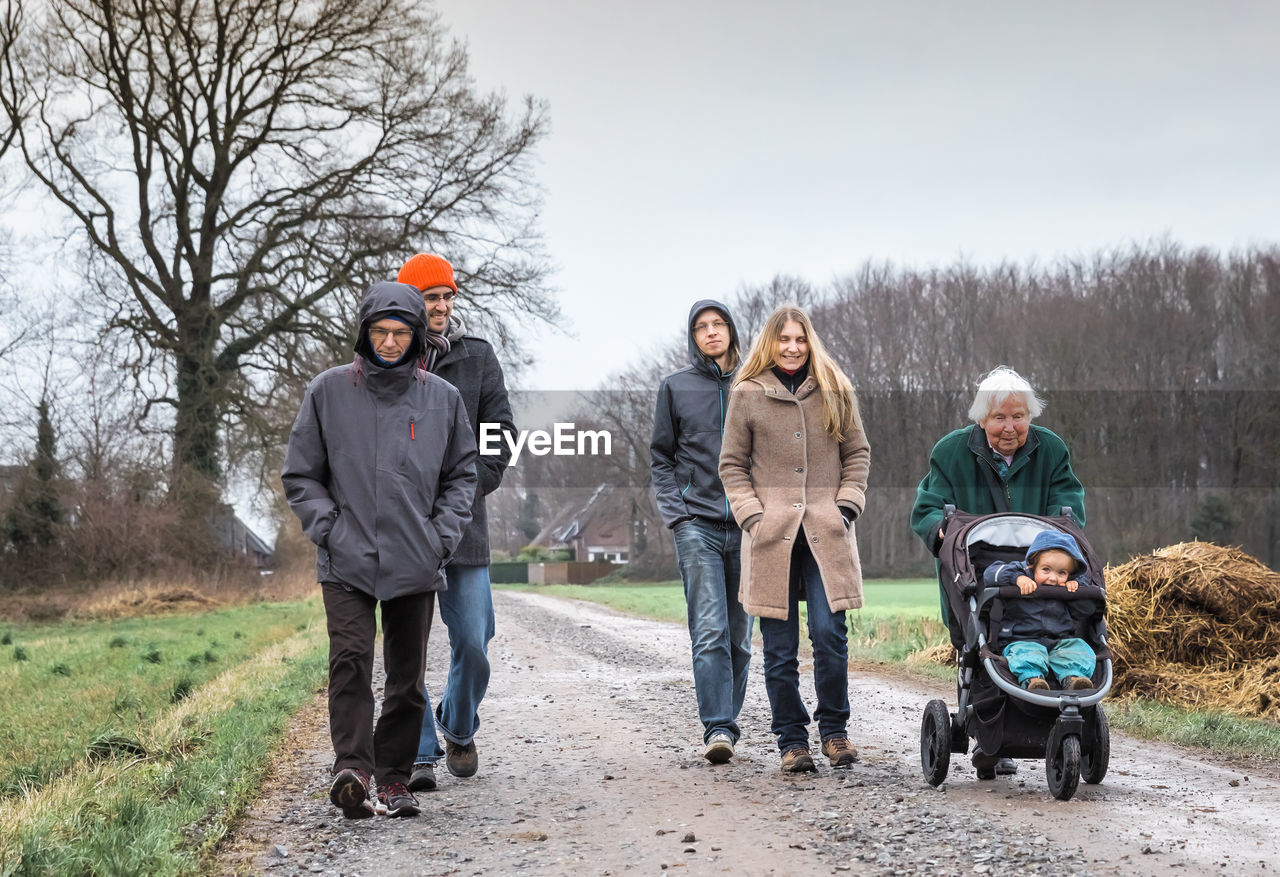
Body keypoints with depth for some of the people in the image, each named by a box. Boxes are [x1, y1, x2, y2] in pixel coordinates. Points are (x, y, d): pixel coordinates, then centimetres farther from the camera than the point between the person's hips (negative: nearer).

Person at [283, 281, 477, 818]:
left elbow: (462, 473, 15)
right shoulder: (328, 392, 4)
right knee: (351, 660, -19)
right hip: (346, 561, -2)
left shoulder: (442, 399, 8)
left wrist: (444, 533, 1)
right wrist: (328, 527, -5)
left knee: (408, 678, 5)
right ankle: (352, 768, -25)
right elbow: (301, 474, 9)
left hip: (416, 565, 2)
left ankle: (395, 778, 15)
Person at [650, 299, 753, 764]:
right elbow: (661, 458, 10)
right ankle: (717, 728, -16)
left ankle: (727, 722, 16)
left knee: (739, 635, 6)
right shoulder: (676, 387, 7)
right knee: (710, 630, -13)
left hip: (747, 527, 2)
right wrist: (675, 513, -3)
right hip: (697, 524, -2)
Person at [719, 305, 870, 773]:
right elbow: (732, 465, 9)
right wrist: (752, 515, -2)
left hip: (827, 533, 1)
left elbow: (857, 453, 16)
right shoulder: (747, 395, 6)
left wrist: (847, 505, 3)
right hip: (772, 535, 0)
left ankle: (833, 729, 9)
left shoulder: (835, 391, 11)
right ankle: (792, 739, 11)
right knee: (779, 647, 1)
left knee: (830, 634, -9)